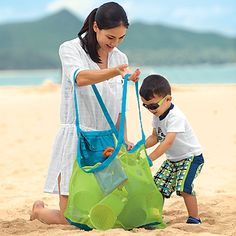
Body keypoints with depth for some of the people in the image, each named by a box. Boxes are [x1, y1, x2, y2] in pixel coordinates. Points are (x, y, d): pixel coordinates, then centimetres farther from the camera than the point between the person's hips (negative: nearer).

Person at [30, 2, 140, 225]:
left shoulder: (120, 59, 11)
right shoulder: (70, 49, -6)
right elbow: (80, 78, -29)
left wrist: (123, 139, 1)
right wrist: (116, 72, -45)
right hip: (76, 138, -5)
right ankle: (38, 210, 30)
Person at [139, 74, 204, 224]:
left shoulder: (175, 117, -28)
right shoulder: (157, 116, 0)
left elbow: (168, 142, -35)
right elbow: (155, 137, 9)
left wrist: (150, 158, -38)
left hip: (191, 157, -9)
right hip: (172, 159, 9)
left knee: (183, 186, -23)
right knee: (158, 185, 1)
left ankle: (194, 218, -11)